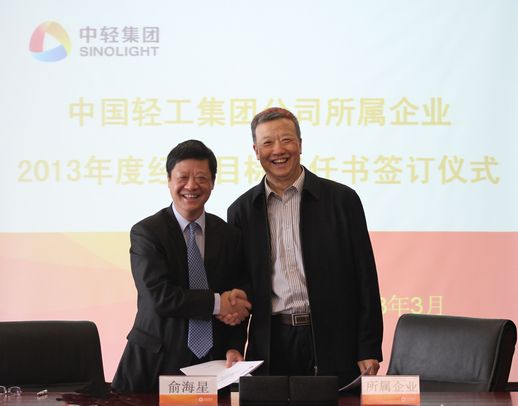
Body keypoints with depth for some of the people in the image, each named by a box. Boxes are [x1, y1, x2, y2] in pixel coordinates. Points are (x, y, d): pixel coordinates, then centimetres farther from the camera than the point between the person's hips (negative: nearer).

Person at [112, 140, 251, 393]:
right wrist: (218, 303, -13)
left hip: (213, 362, 3)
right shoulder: (146, 232, -5)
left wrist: (234, 348, -7)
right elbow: (160, 296, -17)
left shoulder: (229, 236, 7)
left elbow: (238, 301, 8)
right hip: (157, 362, -3)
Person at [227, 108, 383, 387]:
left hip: (333, 343, -1)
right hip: (272, 347, 2)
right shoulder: (242, 211, 8)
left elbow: (365, 278, 0)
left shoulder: (342, 199, 1)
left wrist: (368, 350, -5)